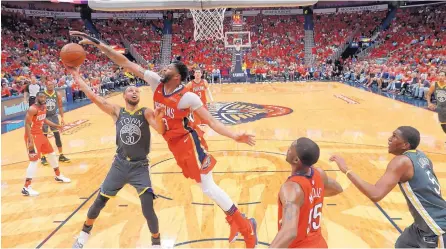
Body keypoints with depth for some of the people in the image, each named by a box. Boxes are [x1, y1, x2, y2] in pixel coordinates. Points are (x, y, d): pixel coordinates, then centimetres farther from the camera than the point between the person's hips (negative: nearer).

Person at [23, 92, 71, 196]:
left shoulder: (44, 107, 6)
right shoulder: (32, 109, -21)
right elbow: (27, 125, -24)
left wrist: (56, 125, 16)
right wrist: (30, 141, -28)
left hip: (40, 134, 10)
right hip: (32, 136, -9)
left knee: (51, 153, 19)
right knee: (34, 160, -14)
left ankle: (58, 176, 38)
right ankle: (26, 188, -9)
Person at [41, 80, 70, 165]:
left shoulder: (57, 95, -5)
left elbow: (60, 107, 4)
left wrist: (62, 118, 0)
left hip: (54, 116, 2)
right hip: (44, 117, -2)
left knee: (57, 136, 3)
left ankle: (61, 156, 12)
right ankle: (43, 157, 16)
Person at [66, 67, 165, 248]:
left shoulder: (146, 113, -6)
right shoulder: (117, 112, 1)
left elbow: (161, 131, -22)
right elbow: (93, 97, -5)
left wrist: (158, 119, -43)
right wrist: (76, 76, -11)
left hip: (140, 167, -2)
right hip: (120, 164, 3)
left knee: (148, 209, -13)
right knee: (99, 202, 13)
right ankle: (85, 232, 43)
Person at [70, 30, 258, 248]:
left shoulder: (187, 97, -19)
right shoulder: (155, 82, -3)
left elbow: (211, 122, -17)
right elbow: (126, 63, -2)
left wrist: (234, 136, -31)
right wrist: (97, 44, -4)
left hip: (189, 141, -6)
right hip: (175, 143, 6)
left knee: (208, 188, -7)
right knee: (206, 187, 12)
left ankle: (246, 227, 8)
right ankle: (234, 222, 26)